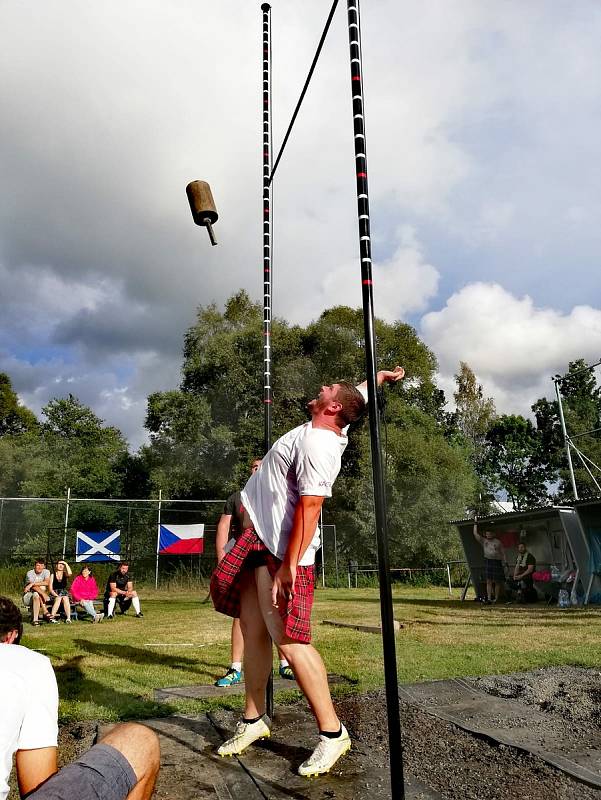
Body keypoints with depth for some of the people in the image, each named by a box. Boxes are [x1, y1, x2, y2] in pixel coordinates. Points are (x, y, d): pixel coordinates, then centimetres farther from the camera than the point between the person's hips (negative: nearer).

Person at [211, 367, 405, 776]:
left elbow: (310, 507, -25)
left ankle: (332, 732, 4)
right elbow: (357, 394, 24)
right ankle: (254, 719, 25)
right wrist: (382, 375, 41)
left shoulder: (315, 443, -19)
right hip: (259, 541, 10)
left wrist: (289, 565, -26)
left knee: (289, 640, -9)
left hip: (281, 550, -10)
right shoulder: (331, 430, 8)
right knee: (253, 631, 12)